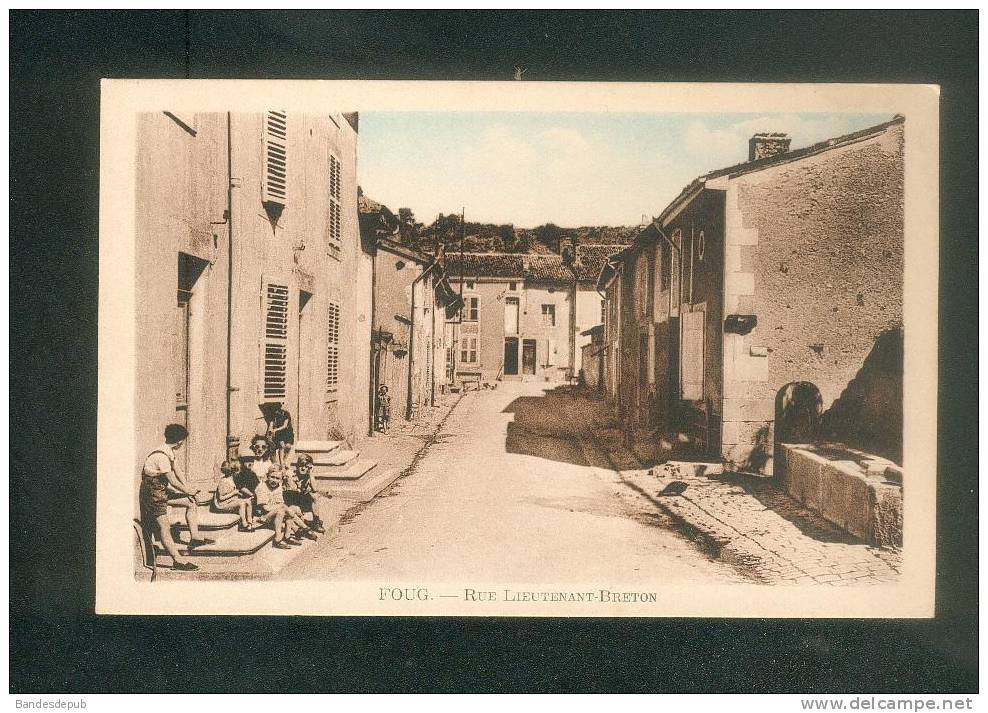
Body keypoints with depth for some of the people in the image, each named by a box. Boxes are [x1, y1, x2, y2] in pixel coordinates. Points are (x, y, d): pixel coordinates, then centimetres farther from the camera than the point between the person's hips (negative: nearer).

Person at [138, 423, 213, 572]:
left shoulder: (168, 453, 4)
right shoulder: (161, 456, -26)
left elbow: (176, 473, 12)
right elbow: (173, 481, -22)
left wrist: (189, 490, 4)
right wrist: (189, 492, -7)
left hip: (162, 489, 10)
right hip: (153, 493, -10)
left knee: (192, 503, 9)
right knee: (164, 526, -8)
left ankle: (195, 537, 10)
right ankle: (178, 560, -6)